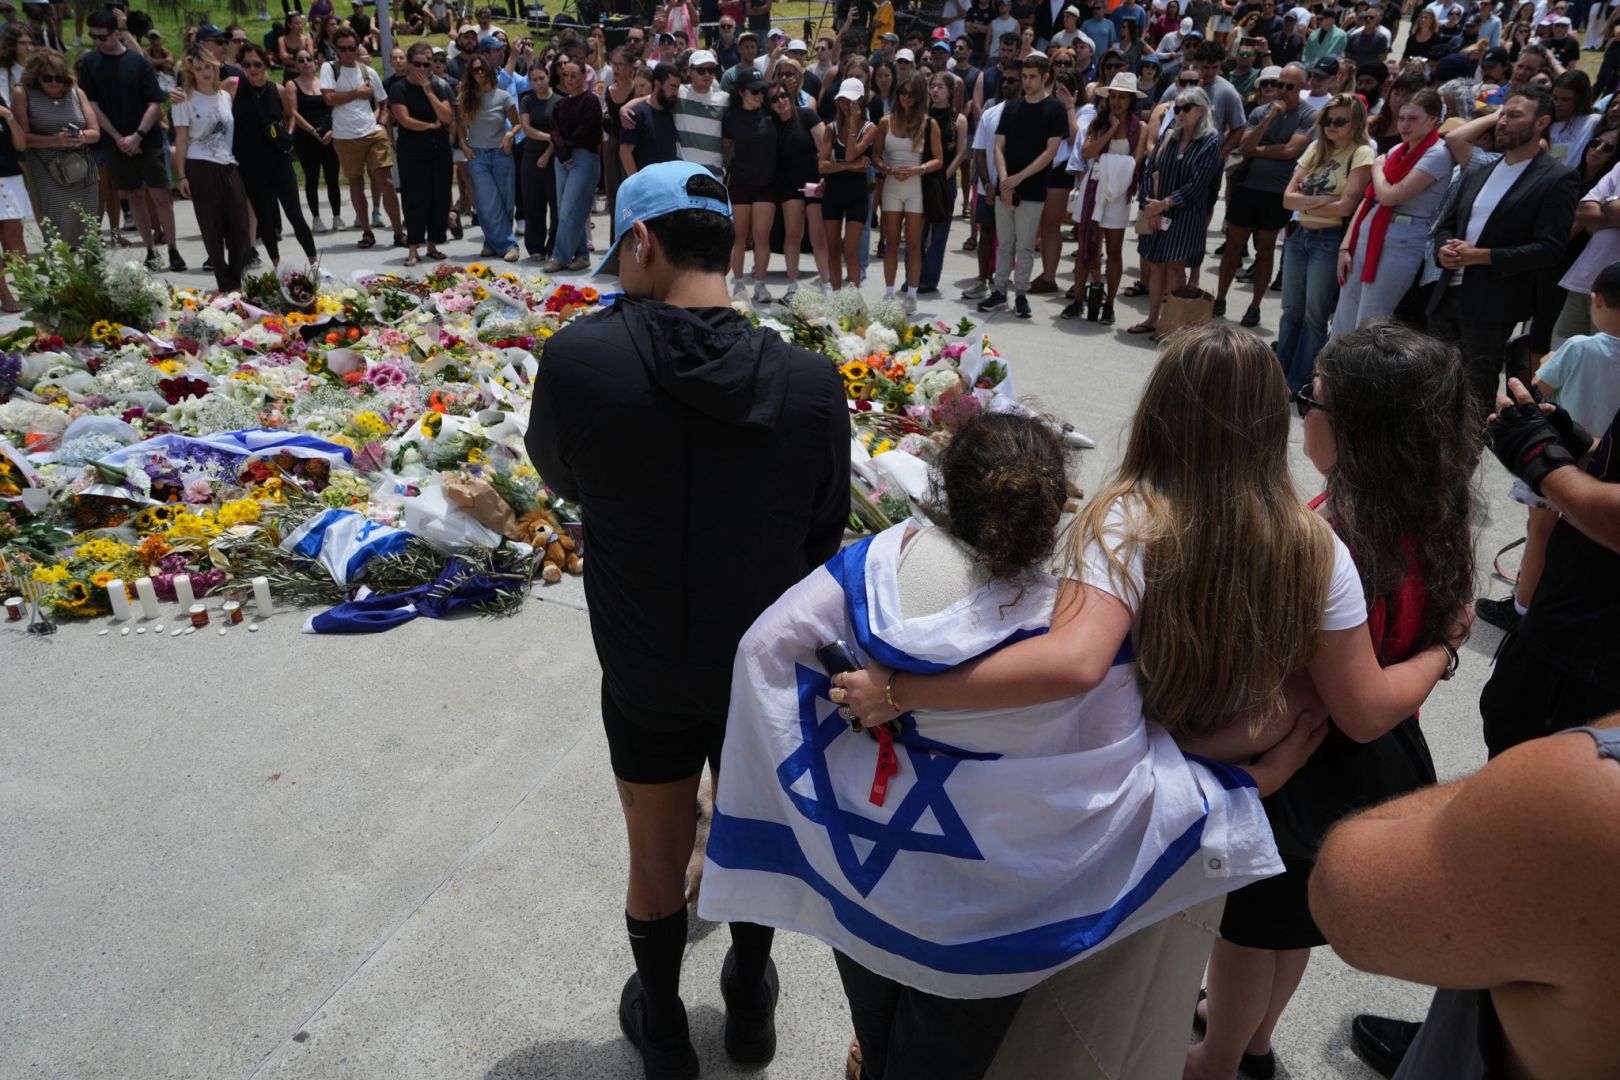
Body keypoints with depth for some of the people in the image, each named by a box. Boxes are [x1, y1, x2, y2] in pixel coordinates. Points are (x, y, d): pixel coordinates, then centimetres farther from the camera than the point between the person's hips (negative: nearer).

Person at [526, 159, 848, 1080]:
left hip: (645, 680, -1)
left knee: (658, 862, 22)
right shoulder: (813, 381, -18)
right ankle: (751, 1006, 50)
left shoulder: (579, 357, -22)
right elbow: (825, 537, -6)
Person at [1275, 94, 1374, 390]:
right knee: (1291, 311, 11)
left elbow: (1346, 206, -16)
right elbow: (1288, 197, 3)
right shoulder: (1316, 149, 11)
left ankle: (1298, 386, 9)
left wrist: (1305, 203, -5)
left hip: (1329, 241, -6)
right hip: (1300, 236, 6)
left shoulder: (1362, 154, -7)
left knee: (1315, 316, 1)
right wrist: (1321, 200, -12)